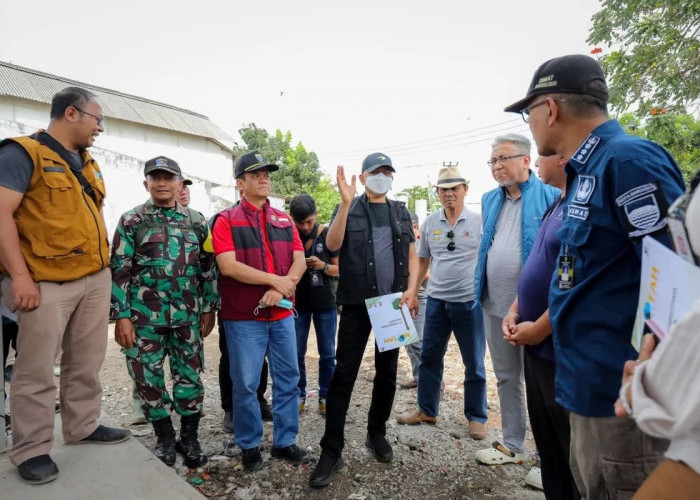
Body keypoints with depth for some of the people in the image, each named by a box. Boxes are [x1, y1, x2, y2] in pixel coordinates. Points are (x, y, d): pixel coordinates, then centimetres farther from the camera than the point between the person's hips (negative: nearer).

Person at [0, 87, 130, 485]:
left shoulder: (87, 163, 17)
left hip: (95, 279, 7)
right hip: (46, 283, -7)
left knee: (87, 362, 15)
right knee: (37, 371, 4)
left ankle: (83, 426, 30)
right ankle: (32, 450, 18)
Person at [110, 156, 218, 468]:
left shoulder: (196, 221, 6)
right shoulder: (131, 220, 0)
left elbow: (208, 268, 8)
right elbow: (119, 270, -3)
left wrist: (209, 308, 4)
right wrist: (121, 316, -8)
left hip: (188, 316, 1)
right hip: (144, 316, -1)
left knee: (190, 376, 8)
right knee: (148, 378, 8)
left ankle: (190, 438, 26)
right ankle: (165, 438, 28)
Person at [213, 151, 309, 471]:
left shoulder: (284, 220, 11)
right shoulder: (226, 220, -2)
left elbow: (299, 261, 3)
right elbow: (228, 266, -15)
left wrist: (280, 290, -15)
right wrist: (274, 279, -16)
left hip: (282, 314, 4)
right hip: (244, 318, -4)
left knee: (288, 379, 10)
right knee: (246, 384, 5)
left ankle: (285, 442, 26)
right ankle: (250, 445, 25)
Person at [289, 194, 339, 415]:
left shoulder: (328, 235, -5)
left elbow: (339, 268, -1)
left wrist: (323, 266, -21)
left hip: (326, 302, 0)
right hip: (298, 301, 1)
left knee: (328, 353, 5)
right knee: (297, 353, 6)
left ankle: (325, 396, 20)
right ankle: (299, 395, 22)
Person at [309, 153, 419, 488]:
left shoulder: (401, 212, 11)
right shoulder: (349, 209, 1)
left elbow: (412, 255, 11)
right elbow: (332, 244, -15)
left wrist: (410, 289, -3)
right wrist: (346, 202, -23)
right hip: (357, 304, -3)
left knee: (387, 372, 12)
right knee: (344, 374, -2)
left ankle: (377, 433, 31)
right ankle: (331, 451, 7)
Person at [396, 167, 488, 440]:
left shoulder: (479, 221, -6)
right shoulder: (430, 223, 5)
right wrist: (412, 292, 12)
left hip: (470, 301, -3)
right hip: (436, 300, 4)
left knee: (474, 363, 9)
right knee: (429, 357, 13)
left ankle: (476, 417, 27)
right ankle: (426, 410, 30)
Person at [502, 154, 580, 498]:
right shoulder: (556, 206, 11)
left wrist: (539, 328, -18)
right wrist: (514, 312, 8)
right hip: (537, 344, 9)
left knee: (572, 447, 10)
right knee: (545, 435, 22)